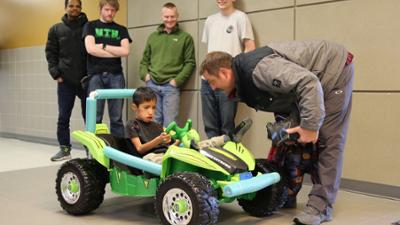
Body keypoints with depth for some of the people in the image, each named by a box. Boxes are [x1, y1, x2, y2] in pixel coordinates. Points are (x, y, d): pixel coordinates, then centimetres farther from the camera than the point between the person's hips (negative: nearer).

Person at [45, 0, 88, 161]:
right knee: (63, 117, 2)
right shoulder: (56, 29, 10)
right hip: (65, 81, 1)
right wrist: (55, 72, -4)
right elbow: (50, 52, 9)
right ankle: (64, 149, 12)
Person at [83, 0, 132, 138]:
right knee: (95, 117, -2)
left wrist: (103, 46, -3)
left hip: (116, 75, 1)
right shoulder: (90, 26, 11)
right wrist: (116, 53, -2)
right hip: (96, 75, -1)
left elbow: (125, 51, -1)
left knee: (116, 117, 2)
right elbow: (90, 49, -6)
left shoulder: (121, 30, 15)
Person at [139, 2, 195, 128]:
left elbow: (190, 63, 0)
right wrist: (144, 74, 1)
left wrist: (177, 80, -9)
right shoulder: (153, 36, 15)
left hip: (171, 86, -3)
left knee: (169, 123, -3)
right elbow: (145, 60, 19)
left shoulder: (185, 37, 4)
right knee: (154, 121, 7)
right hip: (152, 85, 3)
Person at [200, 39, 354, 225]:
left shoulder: (259, 69, -33)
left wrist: (310, 125, -35)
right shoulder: (243, 79, -2)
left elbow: (309, 82, -38)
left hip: (335, 68, -9)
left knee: (327, 139, -11)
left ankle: (320, 206, -8)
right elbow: (282, 101, 6)